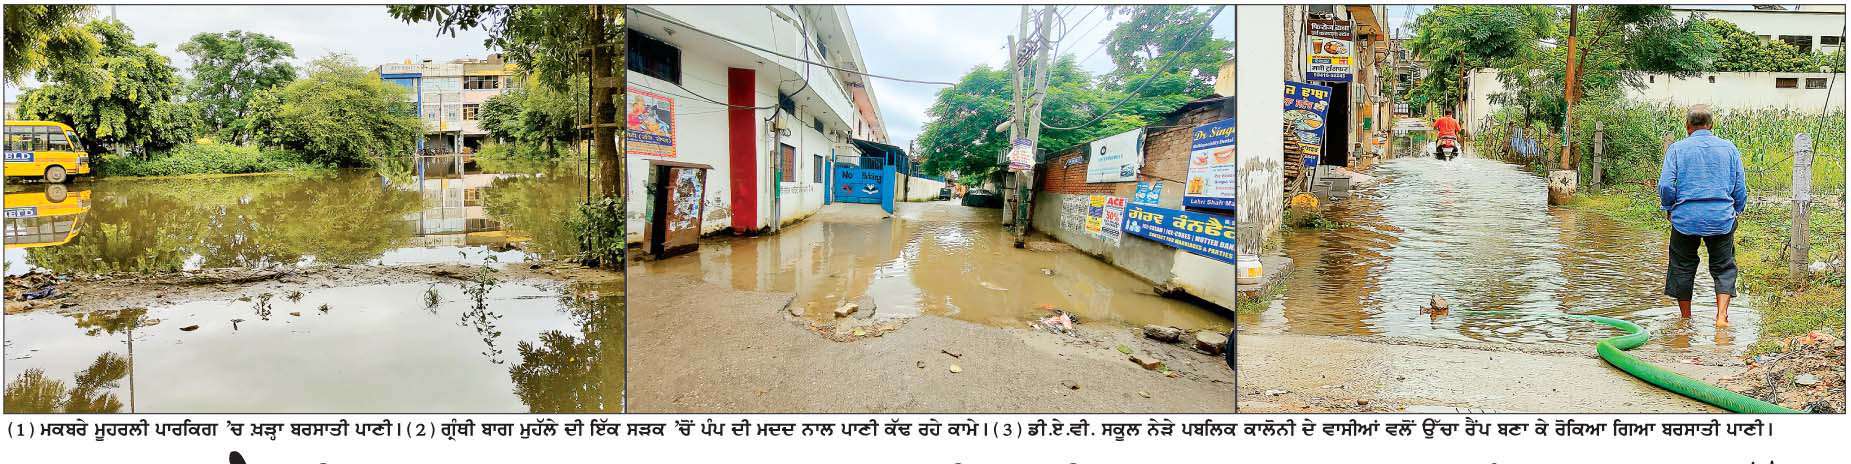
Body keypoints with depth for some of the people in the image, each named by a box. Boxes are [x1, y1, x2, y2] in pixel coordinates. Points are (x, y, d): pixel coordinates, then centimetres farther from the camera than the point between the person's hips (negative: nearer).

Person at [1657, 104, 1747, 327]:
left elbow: (1666, 186, -9)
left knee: (1683, 267, 11)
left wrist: (1668, 208, 8)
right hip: (1721, 218, 2)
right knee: (1724, 267, 11)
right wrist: (1737, 211, 22)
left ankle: (1686, 318, 20)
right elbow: (1740, 187, 7)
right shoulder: (1728, 148, 5)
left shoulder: (1677, 148, -2)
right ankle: (1722, 315, -3)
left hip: (1685, 218, -1)